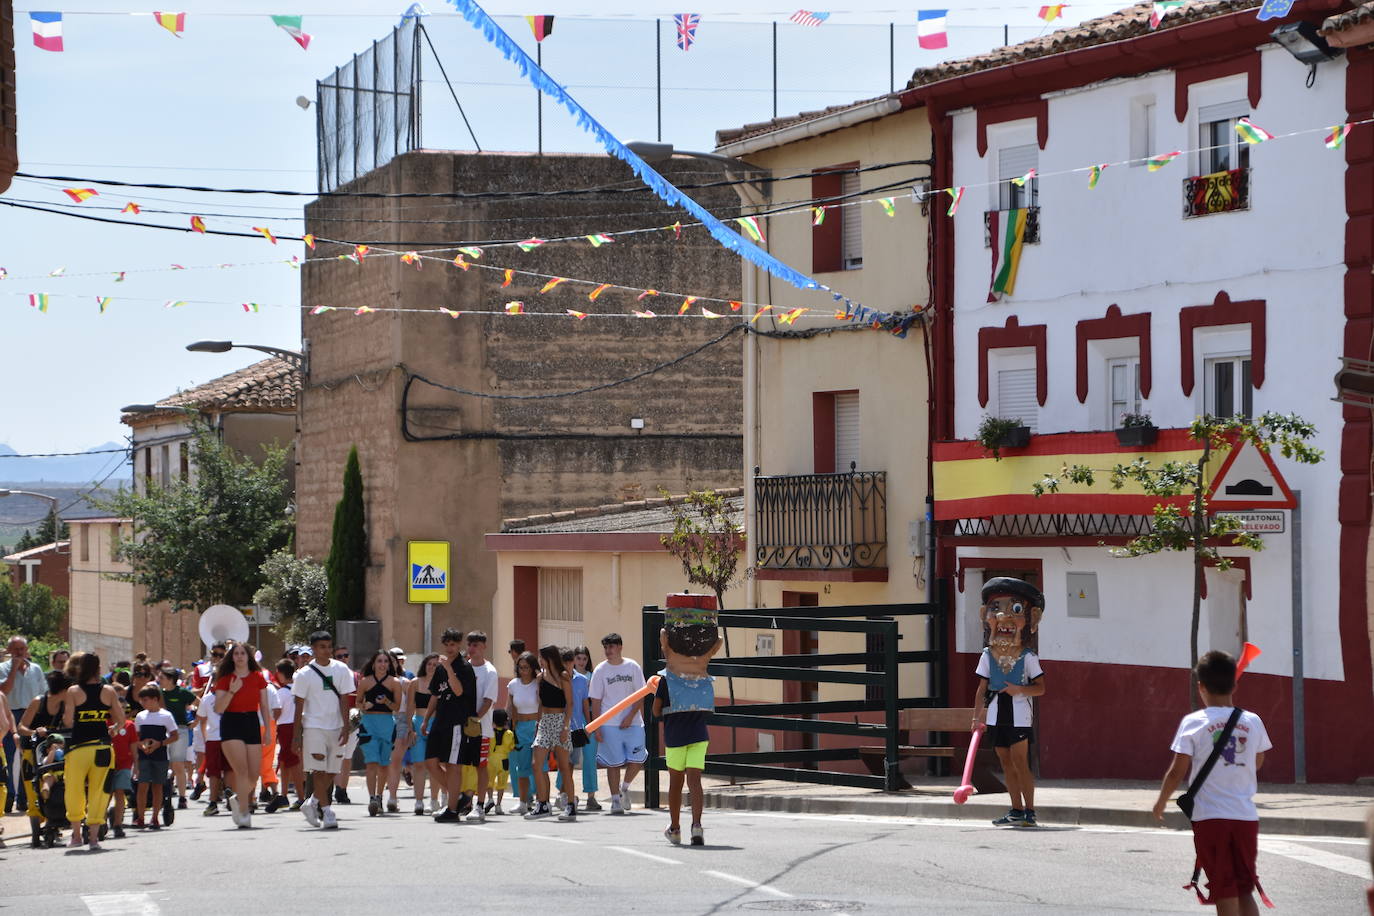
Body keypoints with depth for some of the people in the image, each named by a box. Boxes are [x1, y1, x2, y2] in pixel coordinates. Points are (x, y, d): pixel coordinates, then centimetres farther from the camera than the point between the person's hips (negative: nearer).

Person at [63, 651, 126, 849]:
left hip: (79, 748, -2)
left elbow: (68, 722, -10)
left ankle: (77, 834, 15)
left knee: (74, 791, 11)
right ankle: (93, 836, 8)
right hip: (102, 748, 2)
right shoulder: (108, 691, 1)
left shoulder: (73, 691, -6)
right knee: (98, 792, 8)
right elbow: (121, 720, 1)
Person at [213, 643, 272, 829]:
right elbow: (218, 708, -7)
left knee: (253, 775, 2)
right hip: (231, 725, -3)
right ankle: (244, 813, -15)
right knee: (241, 771, -16)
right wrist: (232, 691, -19)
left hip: (252, 724, 3)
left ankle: (238, 800, 30)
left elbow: (264, 706, 10)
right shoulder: (225, 680, 0)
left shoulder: (258, 678, 7)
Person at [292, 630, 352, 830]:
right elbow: (299, 705, 1)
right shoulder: (305, 674, -2)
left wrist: (345, 728, -6)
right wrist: (297, 734, -2)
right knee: (319, 771, -10)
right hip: (313, 726, -3)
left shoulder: (341, 670, 4)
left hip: (336, 727, 3)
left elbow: (344, 700, 3)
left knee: (332, 772, 6)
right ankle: (326, 811, -7)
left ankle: (312, 804, 25)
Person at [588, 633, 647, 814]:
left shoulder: (633, 667, 3)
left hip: (632, 722, 1)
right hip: (609, 723, -1)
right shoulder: (600, 670, 1)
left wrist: (631, 716, -10)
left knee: (637, 760, -4)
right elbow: (595, 701, 2)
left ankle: (625, 787, 21)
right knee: (613, 763, 0)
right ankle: (615, 800, 9)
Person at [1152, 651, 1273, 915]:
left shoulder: (1194, 723, -7)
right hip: (1246, 816, 3)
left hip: (1210, 816, -3)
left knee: (1225, 892, 1)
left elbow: (1178, 771, -6)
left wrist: (1161, 801, 10)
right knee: (1246, 891, 11)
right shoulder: (1252, 722, 3)